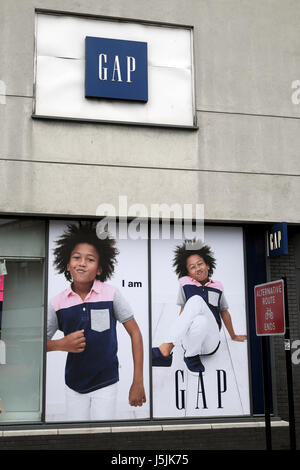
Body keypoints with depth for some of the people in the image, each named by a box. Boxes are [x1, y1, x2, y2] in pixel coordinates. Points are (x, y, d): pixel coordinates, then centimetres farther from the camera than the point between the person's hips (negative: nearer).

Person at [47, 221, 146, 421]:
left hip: (106, 382, -2)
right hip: (74, 385, 2)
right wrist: (61, 344, -16)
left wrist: (138, 382, -7)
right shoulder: (57, 303, -6)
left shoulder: (111, 294, -10)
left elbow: (135, 333, -5)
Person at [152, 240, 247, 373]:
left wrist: (234, 336, 34)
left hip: (210, 343, 0)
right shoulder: (185, 284, 10)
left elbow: (224, 312, 25)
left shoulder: (217, 287, 15)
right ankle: (166, 350, -34)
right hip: (189, 340, 0)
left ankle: (190, 357, -19)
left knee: (197, 305, -33)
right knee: (196, 300, -30)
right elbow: (183, 311, 10)